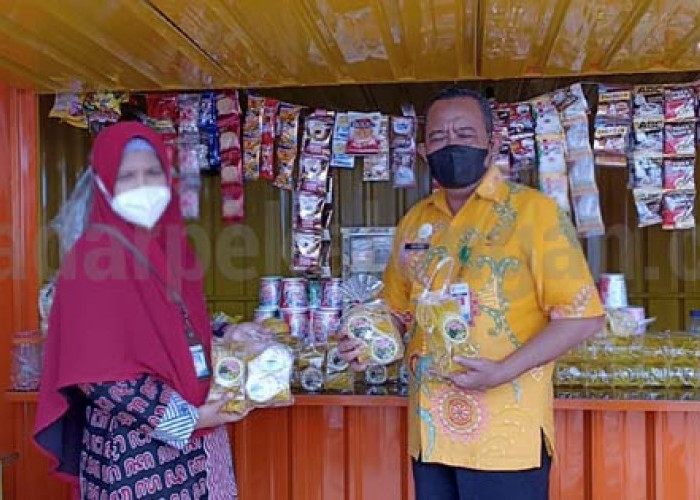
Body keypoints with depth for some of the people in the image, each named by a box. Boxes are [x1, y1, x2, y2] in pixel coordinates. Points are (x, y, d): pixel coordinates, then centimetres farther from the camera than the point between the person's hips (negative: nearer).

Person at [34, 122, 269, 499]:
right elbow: (98, 374, -19)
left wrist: (225, 338, 3)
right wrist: (186, 418, -17)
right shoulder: (93, 258, -15)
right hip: (132, 449, -7)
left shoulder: (172, 245, 6)